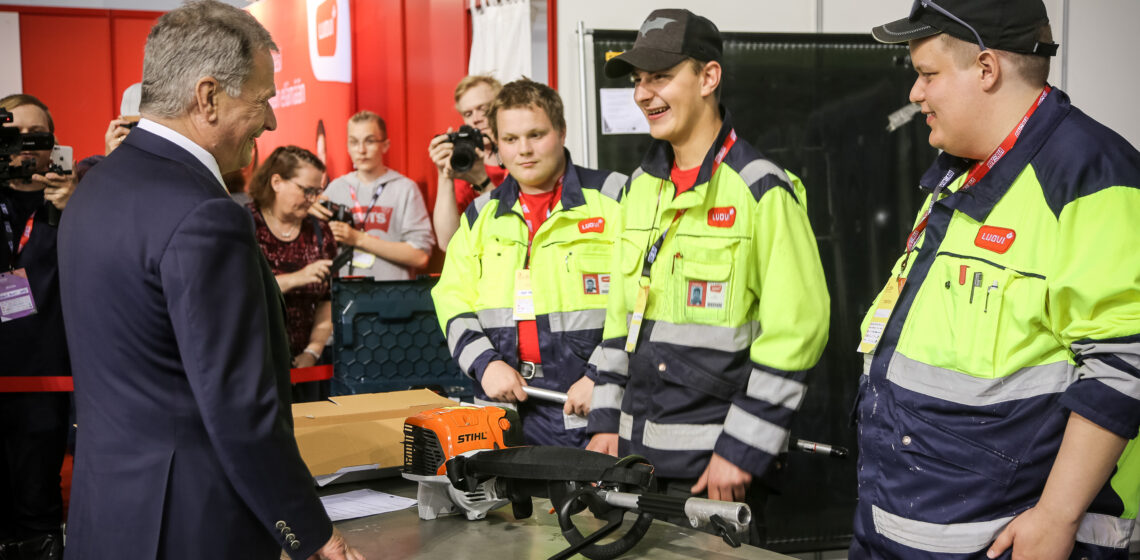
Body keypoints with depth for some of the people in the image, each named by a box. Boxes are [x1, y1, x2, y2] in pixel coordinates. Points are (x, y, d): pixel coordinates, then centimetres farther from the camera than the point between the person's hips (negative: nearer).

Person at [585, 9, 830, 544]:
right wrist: (606, 421, 9)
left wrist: (743, 450, -17)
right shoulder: (641, 185, 9)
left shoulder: (763, 190, -12)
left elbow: (796, 329, -16)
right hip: (636, 449, 6)